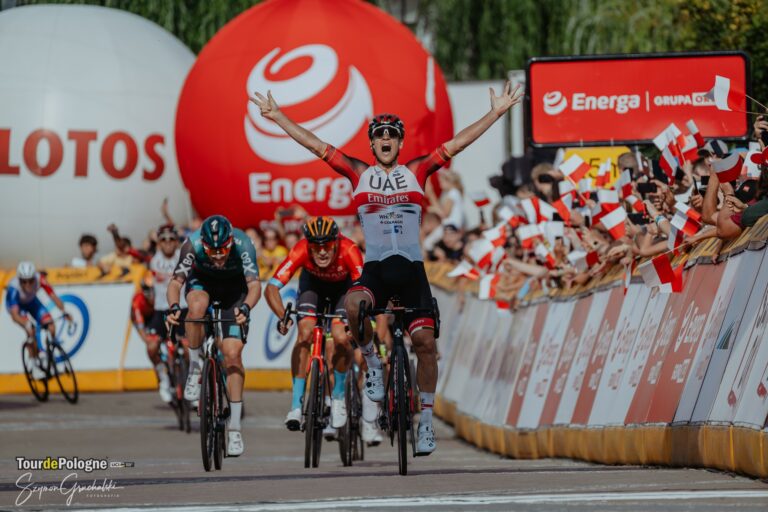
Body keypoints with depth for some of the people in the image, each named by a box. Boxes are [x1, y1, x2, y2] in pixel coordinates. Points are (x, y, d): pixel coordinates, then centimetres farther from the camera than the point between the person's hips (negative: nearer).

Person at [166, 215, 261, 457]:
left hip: (234, 286, 0)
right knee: (197, 307, -38)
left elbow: (254, 285, -39)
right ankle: (194, 369, -17)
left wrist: (245, 308, -59)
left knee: (233, 354, -12)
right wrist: (174, 307, -53)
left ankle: (234, 427, -6)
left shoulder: (242, 244, -34)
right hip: (201, 280, 0)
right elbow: (176, 282, -33)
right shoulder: (192, 244, -33)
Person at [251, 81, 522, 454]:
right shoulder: (359, 174, 8)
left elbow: (459, 143, 5)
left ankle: (426, 419, 4)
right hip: (374, 269, -1)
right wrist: (276, 116, 6)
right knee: (353, 305, -33)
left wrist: (497, 113, 1)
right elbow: (313, 144, 7)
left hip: (412, 269, 1)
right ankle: (372, 362, -6)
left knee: (425, 341, -8)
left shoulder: (416, 172, 8)